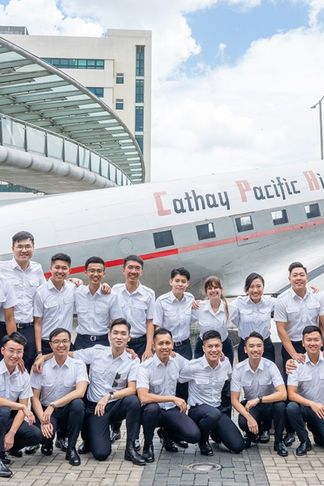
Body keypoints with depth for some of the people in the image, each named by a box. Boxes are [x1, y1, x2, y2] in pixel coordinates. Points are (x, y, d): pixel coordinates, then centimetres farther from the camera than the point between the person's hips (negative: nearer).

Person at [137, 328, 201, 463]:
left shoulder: (178, 360, -2)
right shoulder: (145, 367, -17)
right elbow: (143, 397, -30)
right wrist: (173, 398, -28)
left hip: (172, 410, 4)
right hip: (152, 411, -3)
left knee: (194, 435, -19)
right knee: (152, 407, -39)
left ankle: (166, 434, 16)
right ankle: (147, 445, -8)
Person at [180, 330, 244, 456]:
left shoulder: (225, 363, -2)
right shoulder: (193, 366, -17)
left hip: (218, 408, 4)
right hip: (197, 409, -4)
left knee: (238, 446, -10)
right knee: (213, 414, -40)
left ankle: (214, 431, 21)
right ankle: (203, 441, -7)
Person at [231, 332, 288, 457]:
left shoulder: (270, 366, -18)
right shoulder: (238, 369, -14)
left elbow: (283, 394, -27)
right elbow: (234, 400, -12)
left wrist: (259, 399, -34)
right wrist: (249, 417, -27)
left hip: (269, 404, 0)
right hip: (250, 406, 1)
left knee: (280, 405, -34)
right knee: (243, 422, -32)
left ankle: (278, 442, -8)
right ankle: (253, 434, 8)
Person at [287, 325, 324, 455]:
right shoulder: (297, 364, -9)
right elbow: (291, 394, -13)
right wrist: (311, 404, -28)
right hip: (304, 406, -1)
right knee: (291, 408, -33)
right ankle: (305, 441, -7)